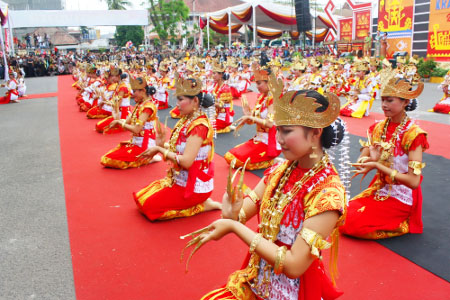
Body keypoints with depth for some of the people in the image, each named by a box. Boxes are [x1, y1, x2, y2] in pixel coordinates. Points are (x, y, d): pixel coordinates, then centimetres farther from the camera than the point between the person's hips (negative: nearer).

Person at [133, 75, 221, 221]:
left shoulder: (199, 125, -23)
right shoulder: (186, 120, 5)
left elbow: (186, 161, -27)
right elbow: (178, 150, 7)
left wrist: (160, 149, -16)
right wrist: (162, 145, -11)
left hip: (194, 186, -9)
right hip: (180, 179, 9)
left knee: (148, 206, -7)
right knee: (140, 197, 13)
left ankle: (201, 205, 0)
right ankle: (199, 201, 12)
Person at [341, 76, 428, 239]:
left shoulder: (413, 134, -17)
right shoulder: (378, 128, 1)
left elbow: (414, 181, -23)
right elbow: (360, 163, -4)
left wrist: (377, 165, -27)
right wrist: (371, 159, -28)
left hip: (400, 198, -6)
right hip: (378, 189, 6)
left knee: (350, 224, -16)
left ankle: (400, 226, 8)